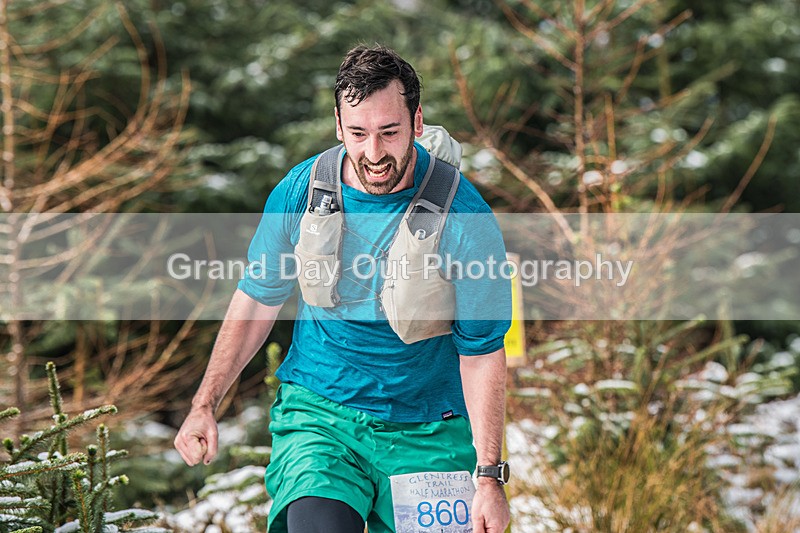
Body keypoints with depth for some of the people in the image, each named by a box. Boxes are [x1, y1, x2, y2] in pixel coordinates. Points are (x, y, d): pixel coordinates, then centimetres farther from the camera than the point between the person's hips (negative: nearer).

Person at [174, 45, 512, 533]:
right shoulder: (300, 192, -7)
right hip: (318, 411, 1)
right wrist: (205, 404, 5)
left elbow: (482, 351, -9)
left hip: (427, 433, 0)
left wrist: (489, 474, -14)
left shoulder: (464, 217, -14)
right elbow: (258, 300, 8)